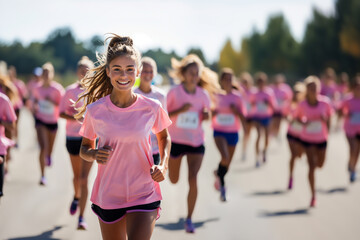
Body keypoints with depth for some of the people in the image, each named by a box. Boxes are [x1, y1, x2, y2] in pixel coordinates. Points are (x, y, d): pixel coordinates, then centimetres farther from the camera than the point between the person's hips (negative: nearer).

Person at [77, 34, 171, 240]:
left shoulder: (152, 108, -7)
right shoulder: (95, 111, -7)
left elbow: (164, 137, 13)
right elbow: (84, 148, 8)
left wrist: (163, 165, -4)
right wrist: (94, 154, -15)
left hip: (144, 195, -1)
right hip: (108, 197, 2)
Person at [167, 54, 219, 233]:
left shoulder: (203, 95, -1)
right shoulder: (174, 92, -9)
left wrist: (206, 115, -12)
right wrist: (180, 111, -23)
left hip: (196, 142, 1)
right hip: (175, 141, -1)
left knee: (193, 179, -14)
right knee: (174, 180, 16)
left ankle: (189, 219, -4)